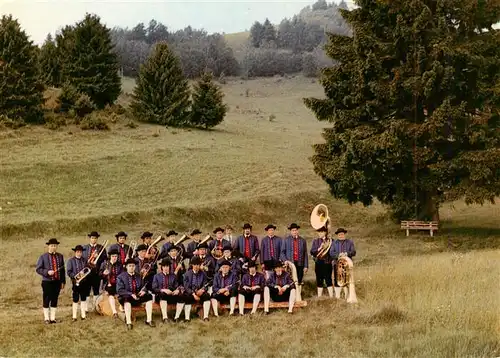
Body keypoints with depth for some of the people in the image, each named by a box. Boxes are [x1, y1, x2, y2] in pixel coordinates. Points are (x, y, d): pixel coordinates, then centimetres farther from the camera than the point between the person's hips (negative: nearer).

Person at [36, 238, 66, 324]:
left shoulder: (60, 256, 10)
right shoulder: (43, 257, -1)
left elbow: (63, 270, 13)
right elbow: (38, 269, -4)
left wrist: (63, 281, 10)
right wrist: (47, 272, -19)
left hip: (57, 282, 3)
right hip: (47, 282, -3)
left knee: (55, 300, 9)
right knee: (46, 300, 2)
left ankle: (53, 318, 17)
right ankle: (46, 318, 13)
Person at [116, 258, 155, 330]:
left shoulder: (138, 276, 15)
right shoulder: (121, 277, -1)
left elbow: (143, 286, 16)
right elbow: (119, 290, -11)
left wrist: (143, 291, -10)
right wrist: (131, 294, -23)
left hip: (138, 296, 5)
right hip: (126, 296, -5)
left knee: (149, 297, -16)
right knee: (127, 299, -38)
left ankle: (149, 320, -14)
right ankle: (128, 322, -40)